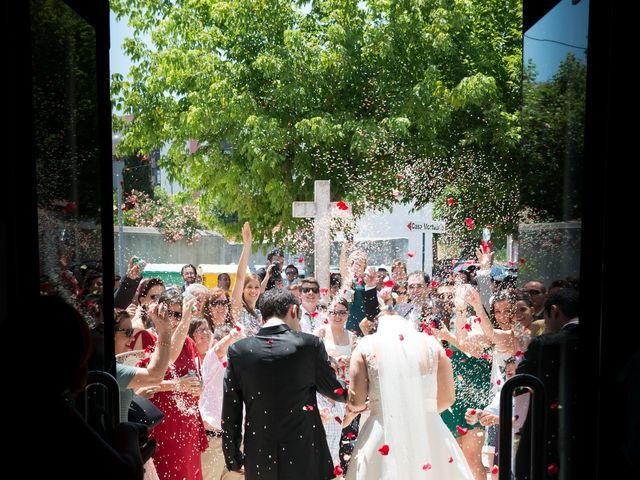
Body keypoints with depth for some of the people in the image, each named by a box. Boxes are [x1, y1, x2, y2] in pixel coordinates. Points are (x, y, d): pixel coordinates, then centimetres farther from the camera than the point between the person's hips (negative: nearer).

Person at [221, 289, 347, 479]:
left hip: (259, 461, 2)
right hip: (305, 456, -2)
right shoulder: (310, 344, -12)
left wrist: (233, 458, 11)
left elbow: (230, 414, -2)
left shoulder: (238, 350, -6)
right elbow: (336, 392, 2)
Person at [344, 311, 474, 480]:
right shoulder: (431, 343, 8)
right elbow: (448, 398, 10)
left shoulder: (366, 346, 3)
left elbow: (356, 400, -2)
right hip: (431, 433, 1)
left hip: (384, 434, -1)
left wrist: (349, 413, 20)